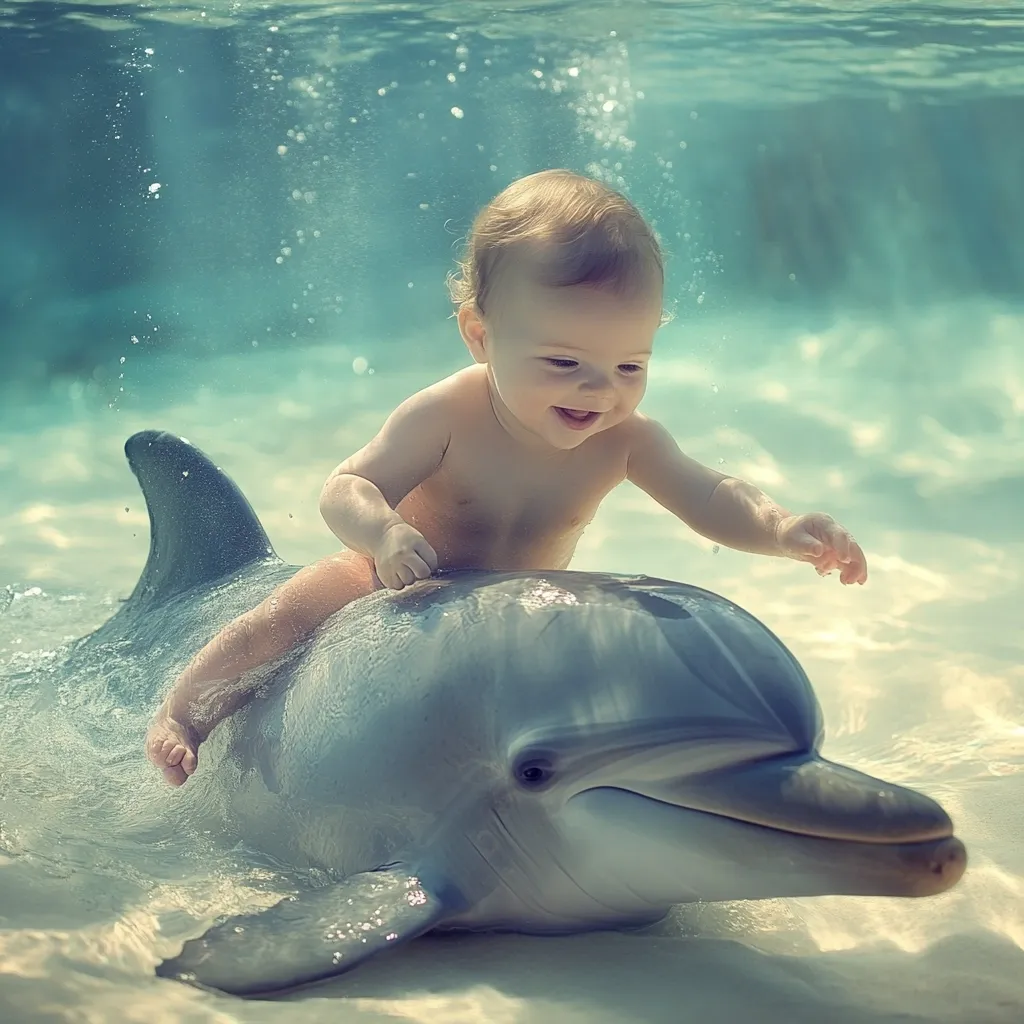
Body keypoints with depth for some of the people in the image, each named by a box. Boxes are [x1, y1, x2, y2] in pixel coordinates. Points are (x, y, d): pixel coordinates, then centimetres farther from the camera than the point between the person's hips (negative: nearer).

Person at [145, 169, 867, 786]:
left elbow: (710, 499, -24)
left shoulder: (625, 441, -22)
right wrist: (386, 533, -55)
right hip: (391, 589, -3)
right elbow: (347, 490, -32)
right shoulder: (447, 417, -32)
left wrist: (781, 528, -45)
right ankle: (181, 712, 7)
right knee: (283, 618, -14)